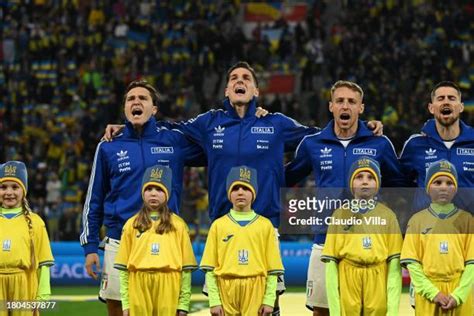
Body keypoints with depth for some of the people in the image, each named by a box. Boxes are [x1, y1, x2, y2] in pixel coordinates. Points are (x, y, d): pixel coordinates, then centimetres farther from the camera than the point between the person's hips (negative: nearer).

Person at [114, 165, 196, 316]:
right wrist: (126, 303, 1)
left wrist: (183, 303, -1)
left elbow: (186, 266, 5)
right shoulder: (132, 224, 10)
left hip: (168, 288, -1)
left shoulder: (178, 225, 8)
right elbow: (123, 267, 7)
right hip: (139, 286, 1)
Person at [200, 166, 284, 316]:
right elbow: (210, 268, 4)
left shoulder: (265, 225, 8)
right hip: (226, 290, 1)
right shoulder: (218, 225, 8)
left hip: (255, 291, -1)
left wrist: (269, 300, -3)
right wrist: (214, 301, -4)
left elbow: (273, 268, 6)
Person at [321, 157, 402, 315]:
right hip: (347, 285, 0)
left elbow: (394, 266, 1)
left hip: (378, 286, 0)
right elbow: (331, 264, 2)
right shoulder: (340, 215, 7)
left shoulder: (388, 216, 6)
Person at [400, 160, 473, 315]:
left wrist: (458, 295, -12)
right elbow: (412, 262, 0)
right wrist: (433, 292, -12)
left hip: (460, 292, 0)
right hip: (428, 292, 0)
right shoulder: (417, 220, 5)